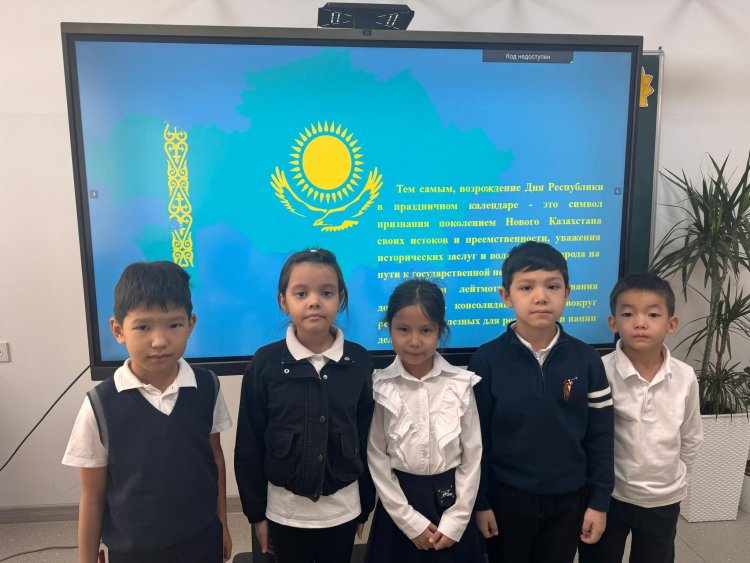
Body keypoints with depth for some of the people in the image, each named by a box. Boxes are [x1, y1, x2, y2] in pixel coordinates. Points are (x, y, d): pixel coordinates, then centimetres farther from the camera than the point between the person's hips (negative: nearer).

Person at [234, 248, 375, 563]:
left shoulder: (359, 361, -7)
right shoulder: (265, 362, -12)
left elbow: (367, 439, 0)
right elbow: (249, 446, -5)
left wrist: (365, 505, 6)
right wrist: (256, 513, -1)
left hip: (342, 509, 1)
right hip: (286, 511, -1)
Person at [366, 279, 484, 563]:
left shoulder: (461, 384, -8)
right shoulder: (379, 388, -11)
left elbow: (472, 455, -3)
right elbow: (376, 458, -7)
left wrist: (456, 520, -5)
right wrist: (410, 521, -8)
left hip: (451, 499, 1)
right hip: (399, 502, -1)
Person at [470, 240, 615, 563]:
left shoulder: (586, 359, -6)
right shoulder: (487, 360, -12)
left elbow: (600, 436, 0)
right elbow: (477, 437, -7)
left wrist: (599, 500, 1)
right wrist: (479, 501, -5)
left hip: (568, 499, 2)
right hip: (507, 498, -2)